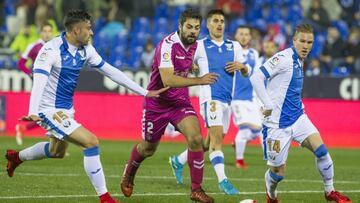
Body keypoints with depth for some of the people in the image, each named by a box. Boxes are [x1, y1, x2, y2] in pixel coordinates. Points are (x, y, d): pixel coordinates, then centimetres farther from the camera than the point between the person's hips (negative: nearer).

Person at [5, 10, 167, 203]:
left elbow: (110, 71, 7)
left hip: (66, 109, 9)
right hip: (50, 110, -9)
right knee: (91, 142, -19)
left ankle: (16, 156, 53)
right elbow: (39, 81, -34)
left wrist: (144, 92, 5)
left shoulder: (85, 50, 0)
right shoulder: (51, 49, -23)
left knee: (57, 151, 29)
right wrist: (33, 113, -49)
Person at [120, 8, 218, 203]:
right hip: (157, 103, -5)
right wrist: (199, 80, -43)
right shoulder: (167, 45, -26)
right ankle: (128, 176, 46)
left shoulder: (193, 44, -2)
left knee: (196, 139, -18)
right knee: (147, 149, 14)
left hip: (180, 102, 5)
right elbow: (167, 80, -39)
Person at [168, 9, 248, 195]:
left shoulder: (234, 46, 16)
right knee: (217, 137, -19)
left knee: (211, 142, 12)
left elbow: (246, 73, 18)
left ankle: (179, 161, 31)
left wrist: (241, 66, -4)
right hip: (211, 96, -6)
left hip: (227, 99, 6)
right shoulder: (199, 46, 4)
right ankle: (222, 181, -22)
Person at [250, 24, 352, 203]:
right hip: (278, 123, -7)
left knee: (321, 150, -9)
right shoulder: (283, 58, -17)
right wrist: (269, 105, -22)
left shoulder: (298, 60, 10)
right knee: (278, 172, 1)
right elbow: (256, 78, -24)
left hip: (298, 118, 7)